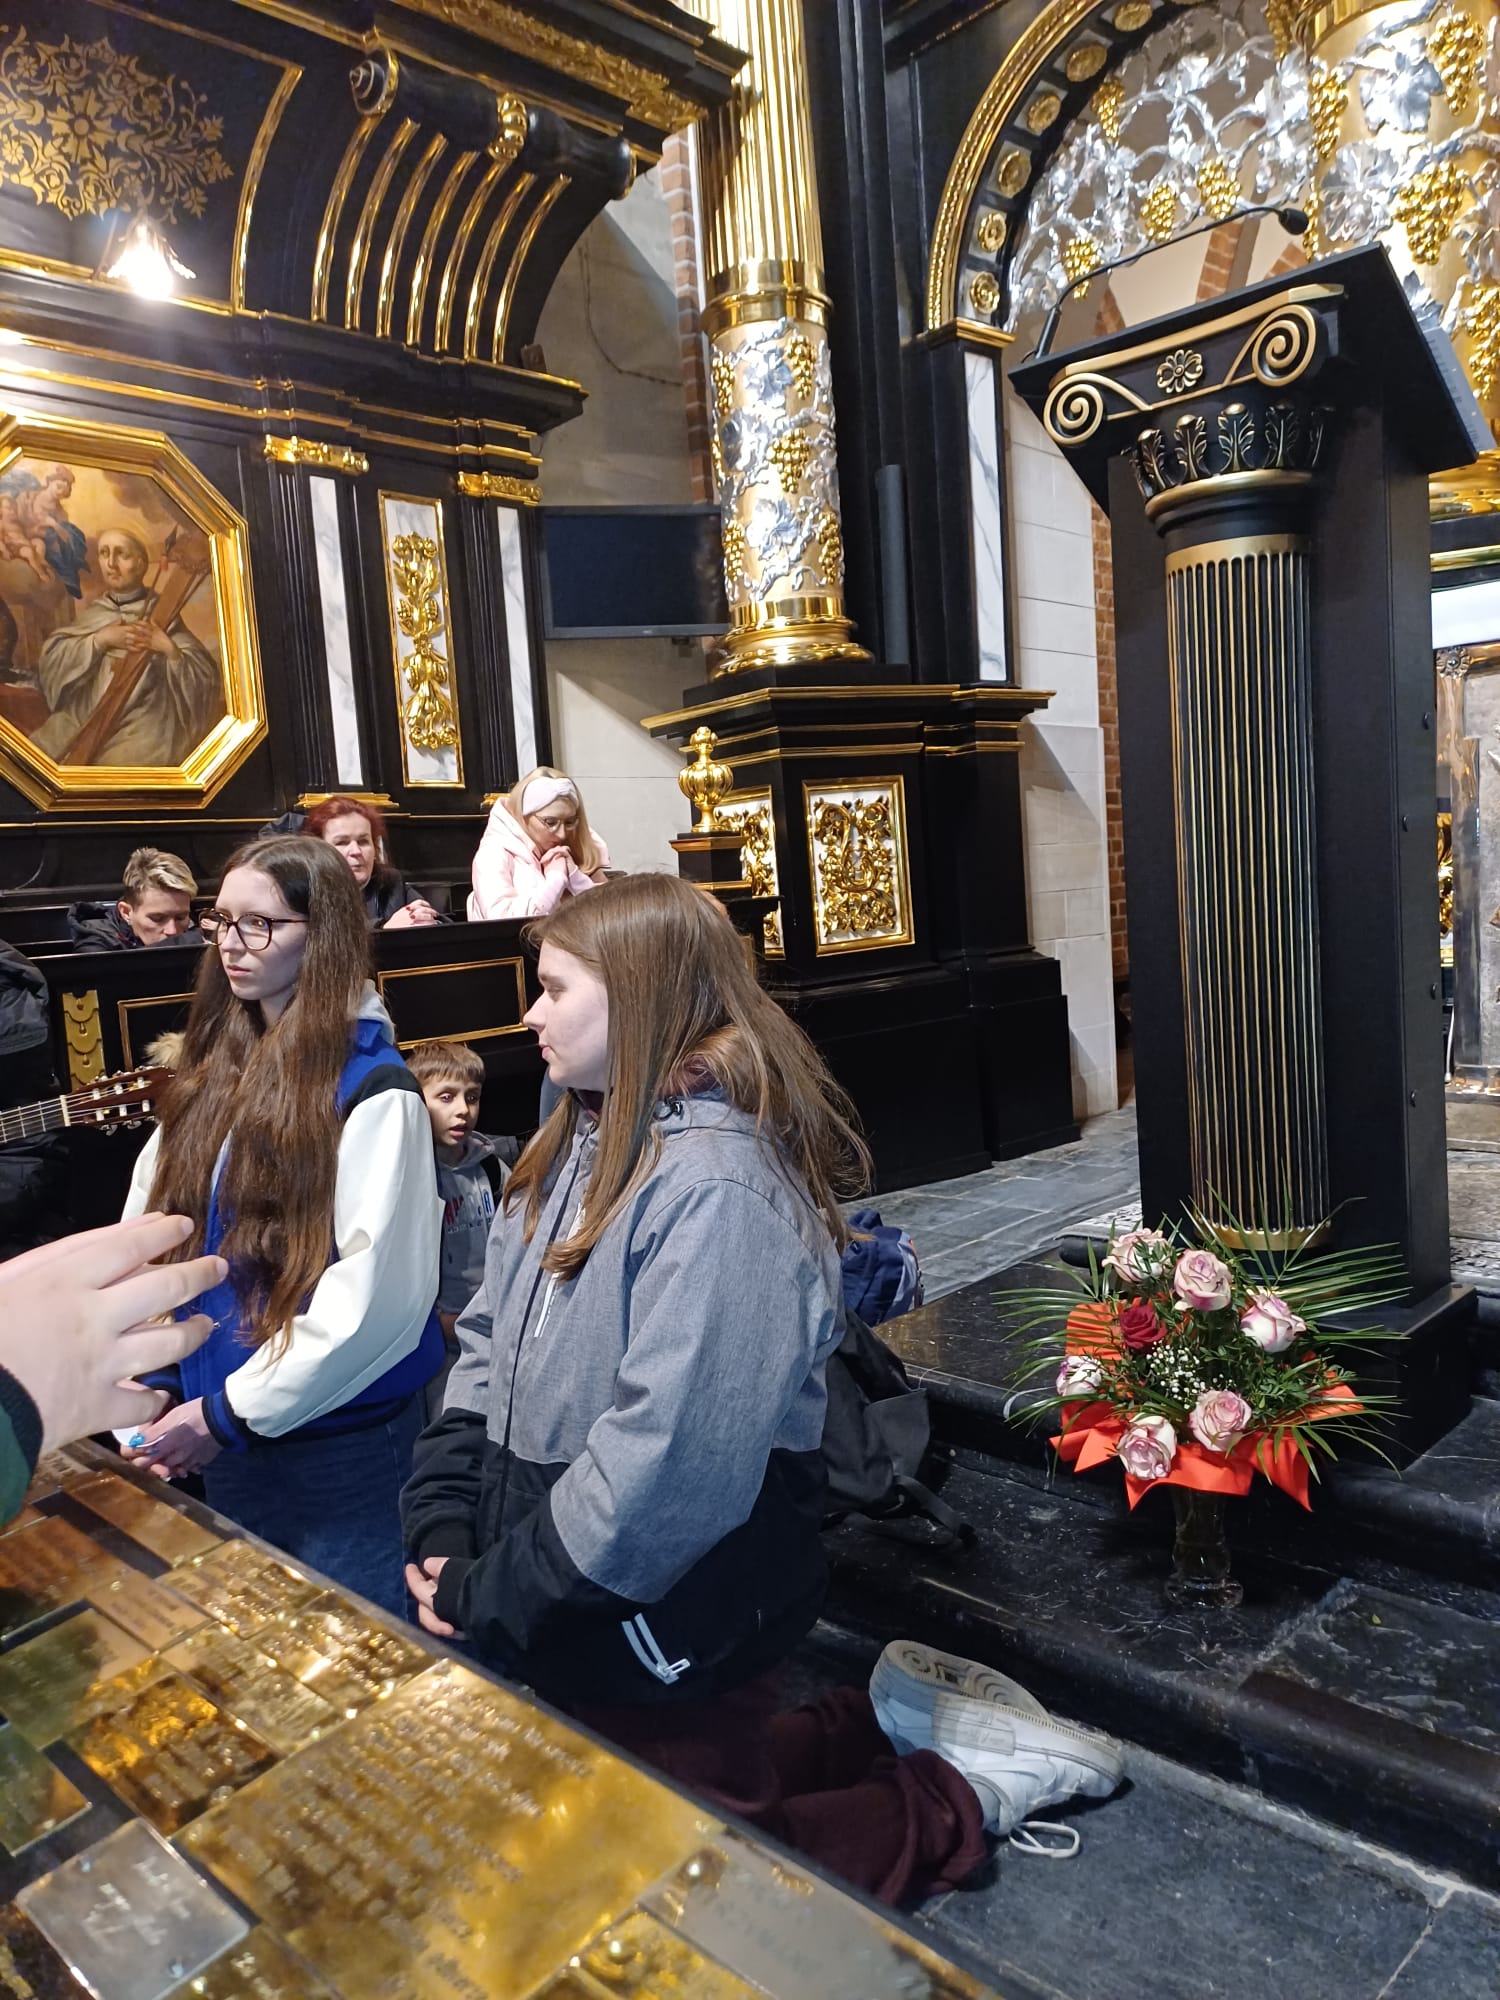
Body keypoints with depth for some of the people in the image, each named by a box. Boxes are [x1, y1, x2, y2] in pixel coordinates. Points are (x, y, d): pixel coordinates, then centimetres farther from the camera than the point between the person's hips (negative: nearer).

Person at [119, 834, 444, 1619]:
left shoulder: (372, 1089, -16)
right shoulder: (213, 1072, 5)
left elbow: (378, 1289, -22)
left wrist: (234, 1411, -18)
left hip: (340, 1438, -6)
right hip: (223, 1435, 6)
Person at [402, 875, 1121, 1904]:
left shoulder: (719, 1190, -27)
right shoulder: (580, 1148, 1)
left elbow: (664, 1462, -30)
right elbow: (489, 1345, 5)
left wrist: (490, 1600, -20)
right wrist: (444, 1531, -5)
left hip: (669, 1627, -8)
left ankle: (954, 1798, 26)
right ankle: (892, 1732, 34)